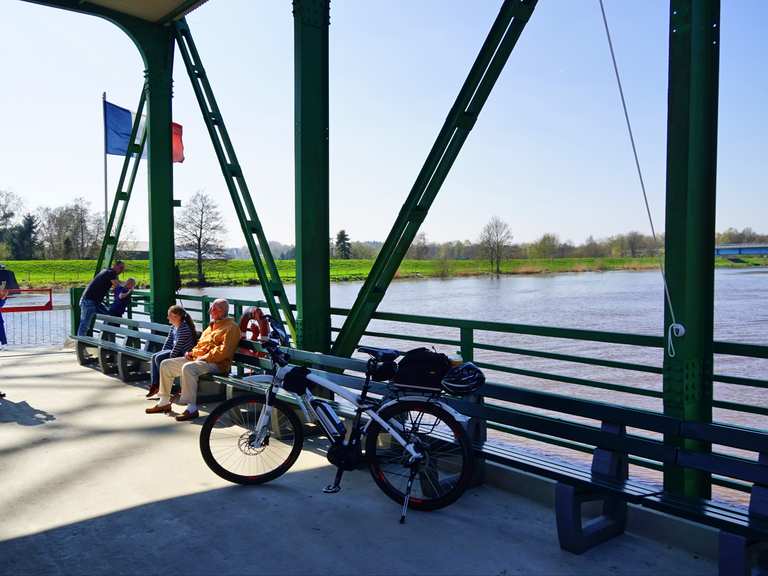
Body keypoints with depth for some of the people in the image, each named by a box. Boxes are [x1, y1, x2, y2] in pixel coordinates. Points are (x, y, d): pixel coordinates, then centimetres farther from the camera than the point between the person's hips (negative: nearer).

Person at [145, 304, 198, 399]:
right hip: (174, 350, 10)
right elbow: (169, 341, 15)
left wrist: (170, 358, -19)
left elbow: (178, 345, -23)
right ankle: (154, 385, 1)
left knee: (159, 358, -19)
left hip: (183, 353, -10)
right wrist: (162, 352, 6)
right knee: (154, 357, 1)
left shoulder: (184, 328, -21)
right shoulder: (173, 327, 10)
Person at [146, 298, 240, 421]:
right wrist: (192, 352, 9)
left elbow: (224, 351, -19)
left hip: (215, 363, -10)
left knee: (188, 368, -37)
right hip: (196, 358, 10)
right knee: (165, 364, 7)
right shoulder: (212, 325, 24)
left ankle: (192, 409, -34)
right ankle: (164, 403, 14)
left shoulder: (231, 327, -7)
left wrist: (203, 358, -18)